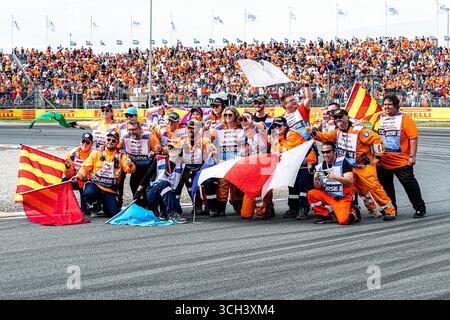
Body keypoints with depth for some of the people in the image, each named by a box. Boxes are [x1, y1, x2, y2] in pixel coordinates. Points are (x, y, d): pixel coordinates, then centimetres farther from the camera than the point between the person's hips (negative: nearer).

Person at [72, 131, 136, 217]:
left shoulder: (121, 156, 8)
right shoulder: (96, 153, 9)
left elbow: (130, 170, -6)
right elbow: (86, 167, 8)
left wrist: (130, 165, -30)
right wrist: (78, 176, -10)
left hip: (110, 190, 1)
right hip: (94, 184, -1)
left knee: (113, 212, -15)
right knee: (89, 193, -36)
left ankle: (104, 204, 22)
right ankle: (92, 207, 0)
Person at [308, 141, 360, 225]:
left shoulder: (342, 162, -9)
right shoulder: (320, 167, 4)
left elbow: (349, 181, -20)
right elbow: (318, 188, 1)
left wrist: (335, 177, -35)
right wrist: (316, 180, -22)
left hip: (343, 198, -5)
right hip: (327, 196, 5)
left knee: (343, 220, -25)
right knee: (311, 194, -19)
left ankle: (353, 213, 11)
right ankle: (324, 215, 0)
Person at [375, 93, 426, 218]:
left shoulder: (404, 118, -5)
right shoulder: (379, 119, 11)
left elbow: (413, 138, -9)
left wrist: (412, 156, -14)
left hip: (401, 161, -5)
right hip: (382, 162, 5)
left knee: (409, 184, -3)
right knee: (385, 185, 11)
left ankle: (420, 208, 7)